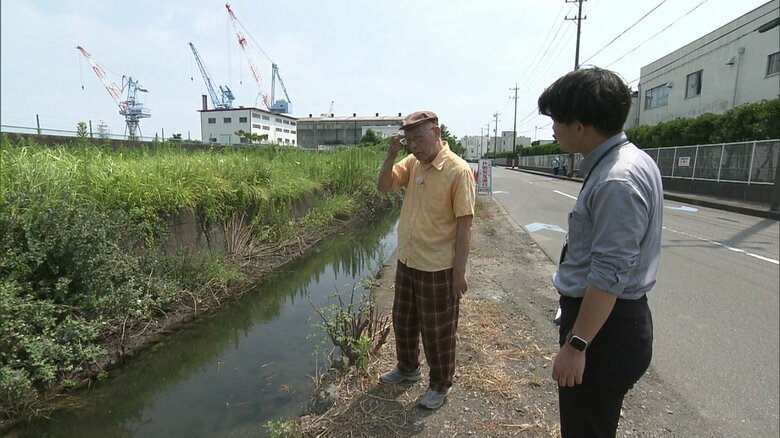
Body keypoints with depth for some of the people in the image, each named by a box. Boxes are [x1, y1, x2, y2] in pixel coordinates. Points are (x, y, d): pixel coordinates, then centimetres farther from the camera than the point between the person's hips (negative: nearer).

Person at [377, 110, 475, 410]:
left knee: (437, 331, 10)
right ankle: (407, 367, 46)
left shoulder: (458, 170, -18)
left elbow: (464, 225, -17)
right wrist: (392, 154, -10)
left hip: (438, 268, -7)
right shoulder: (412, 162, 2)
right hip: (406, 261, 7)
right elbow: (384, 186, 4)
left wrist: (459, 272, -16)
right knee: (403, 320, 22)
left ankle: (440, 385, 32)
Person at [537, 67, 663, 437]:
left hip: (604, 326, -10)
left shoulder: (616, 182, -26)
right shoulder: (631, 158, 7)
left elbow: (608, 277, -27)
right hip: (619, 318, 10)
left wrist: (575, 345, -20)